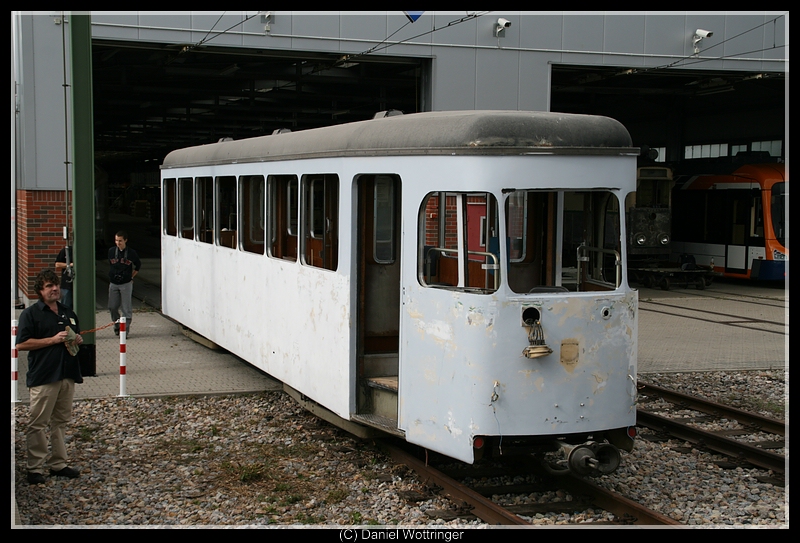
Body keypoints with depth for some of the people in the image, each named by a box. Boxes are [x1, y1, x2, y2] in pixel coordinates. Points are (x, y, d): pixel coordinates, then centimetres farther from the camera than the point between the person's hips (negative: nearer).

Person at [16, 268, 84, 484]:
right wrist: (53, 340, -15)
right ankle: (35, 468, 2)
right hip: (43, 376, -6)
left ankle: (58, 464, 20)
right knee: (38, 423, -4)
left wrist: (77, 339, 4)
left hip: (67, 375, 6)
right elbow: (22, 344, -11)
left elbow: (77, 335, 29)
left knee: (61, 421, 12)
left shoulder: (68, 313, 17)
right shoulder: (31, 314, -3)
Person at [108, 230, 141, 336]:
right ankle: (117, 325, 26)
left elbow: (138, 265, 11)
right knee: (112, 307, 6)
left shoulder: (131, 253, -5)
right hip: (113, 283, 3)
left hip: (126, 284, -3)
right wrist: (113, 275, 14)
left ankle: (125, 329, 0)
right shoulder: (111, 251, 1)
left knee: (126, 308, -4)